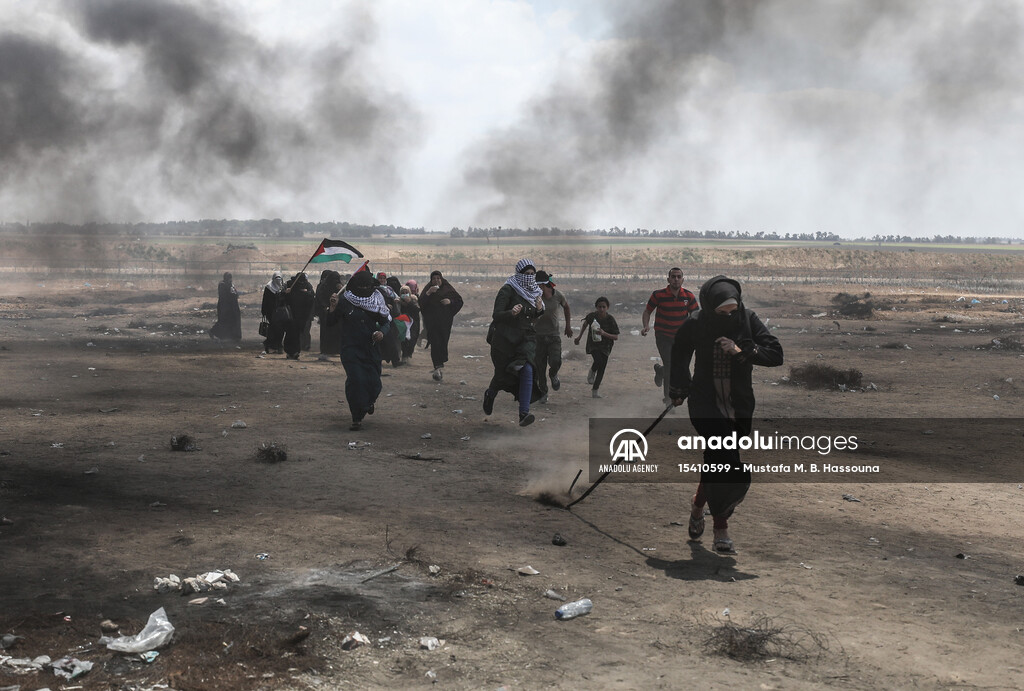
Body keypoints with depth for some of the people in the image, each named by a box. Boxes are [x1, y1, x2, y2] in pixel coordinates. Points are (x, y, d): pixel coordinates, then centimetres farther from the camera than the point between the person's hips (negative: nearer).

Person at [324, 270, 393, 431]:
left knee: (374, 383, 2)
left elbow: (386, 322, 14)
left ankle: (369, 401, 41)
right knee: (356, 380, -18)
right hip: (351, 349, -3)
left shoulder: (376, 301, 6)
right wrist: (333, 307, -19)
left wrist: (382, 332, -8)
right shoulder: (344, 301, -3)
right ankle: (357, 419, -9)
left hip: (371, 348, 3)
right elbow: (330, 322, -2)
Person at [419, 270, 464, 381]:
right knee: (435, 343, -12)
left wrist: (450, 301, -13)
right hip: (432, 321, -1)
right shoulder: (428, 289, 5)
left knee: (443, 342, 2)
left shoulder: (448, 289, 5)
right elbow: (421, 303, -7)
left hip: (445, 321, 1)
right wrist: (428, 293, -20)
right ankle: (438, 367, -17)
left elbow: (459, 300, 6)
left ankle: (439, 366, 18)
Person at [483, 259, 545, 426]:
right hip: (506, 339, -4)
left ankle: (524, 414, -21)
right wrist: (511, 313, -34)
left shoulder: (534, 291, 10)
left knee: (527, 371, -17)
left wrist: (539, 309, 0)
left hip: (527, 338, 4)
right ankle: (490, 394, 41)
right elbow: (496, 315, -14)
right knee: (503, 374, 5)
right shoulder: (508, 290, -9)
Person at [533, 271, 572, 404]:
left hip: (554, 334, 0)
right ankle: (543, 393, 18)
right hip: (538, 335, 0)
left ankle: (553, 375, 19)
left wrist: (568, 326, 19)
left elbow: (566, 307, 16)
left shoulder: (558, 295, -5)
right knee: (540, 366, 2)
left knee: (555, 362, -17)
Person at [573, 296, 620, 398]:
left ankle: (595, 390, 13)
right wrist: (579, 337, 19)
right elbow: (585, 323, 14)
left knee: (602, 368, -1)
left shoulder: (610, 320, -15)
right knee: (599, 361, -27)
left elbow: (616, 337, -13)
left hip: (605, 345, 1)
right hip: (593, 344, -1)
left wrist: (604, 333, -28)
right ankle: (592, 372, 7)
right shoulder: (592, 316, -11)